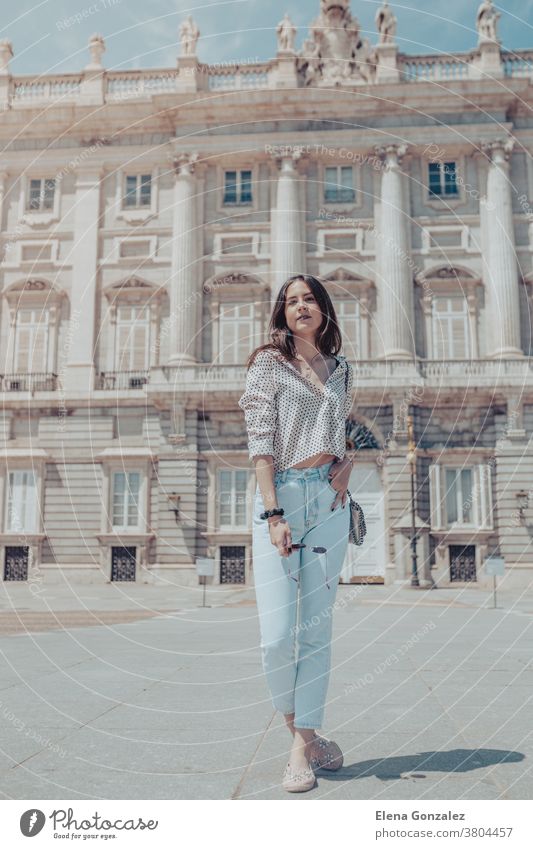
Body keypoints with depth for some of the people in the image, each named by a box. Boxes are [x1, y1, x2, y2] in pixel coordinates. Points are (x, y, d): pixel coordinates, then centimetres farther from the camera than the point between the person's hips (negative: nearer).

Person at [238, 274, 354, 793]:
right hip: (280, 496, -4)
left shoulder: (340, 369, 16)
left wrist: (347, 465, 3)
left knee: (317, 629, 4)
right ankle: (298, 731, 15)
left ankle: (302, 747, 16)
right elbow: (260, 443, -7)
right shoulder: (269, 363, 2)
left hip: (328, 499, 4)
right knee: (276, 636, -10)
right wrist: (273, 513, -17)